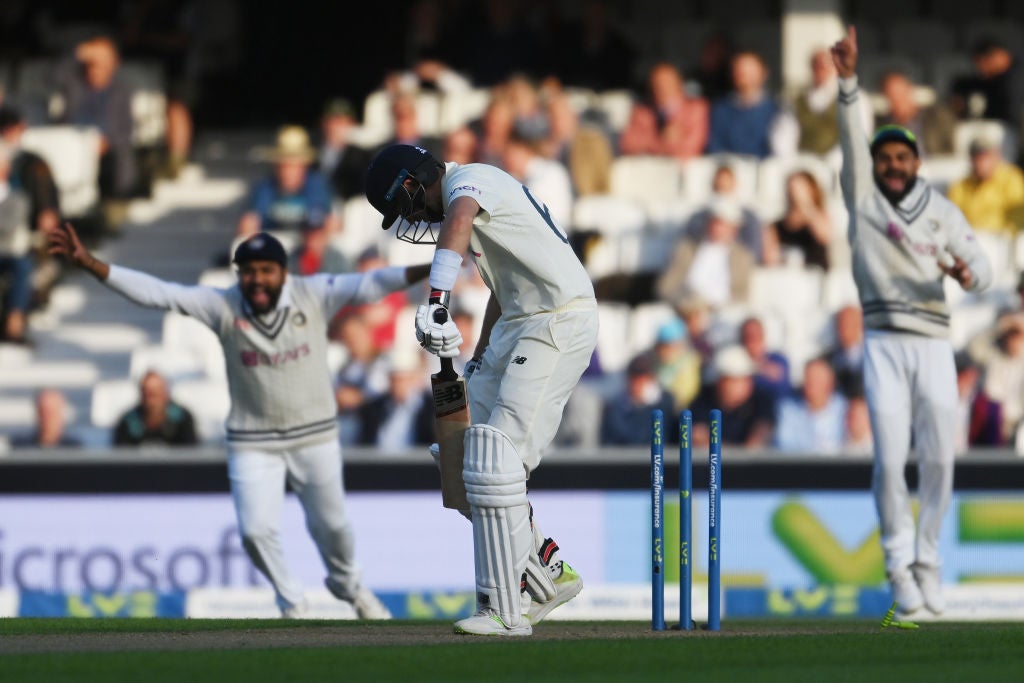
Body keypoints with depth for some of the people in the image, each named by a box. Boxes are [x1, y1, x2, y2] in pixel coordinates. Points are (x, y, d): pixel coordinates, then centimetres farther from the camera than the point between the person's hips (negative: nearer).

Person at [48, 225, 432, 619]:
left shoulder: (314, 297, -13)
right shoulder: (224, 306, -13)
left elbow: (369, 285, -24)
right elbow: (156, 293, -19)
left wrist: (426, 270, -39)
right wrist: (89, 264, -29)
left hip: (315, 437, 0)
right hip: (252, 444, 0)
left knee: (331, 526, 12)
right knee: (256, 531, -7)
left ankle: (347, 586, 44)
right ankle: (291, 604, 20)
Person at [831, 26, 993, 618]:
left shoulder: (943, 212, 9)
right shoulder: (863, 196, 7)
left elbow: (982, 268, -1)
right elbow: (853, 137, -7)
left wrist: (969, 273, -25)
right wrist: (849, 81, -21)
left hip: (935, 344, 1)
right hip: (885, 342, -1)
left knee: (939, 458, 0)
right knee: (891, 456, -11)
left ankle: (928, 560, 14)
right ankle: (899, 564, -3)